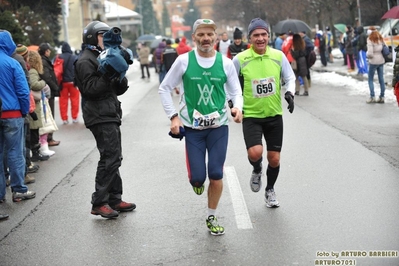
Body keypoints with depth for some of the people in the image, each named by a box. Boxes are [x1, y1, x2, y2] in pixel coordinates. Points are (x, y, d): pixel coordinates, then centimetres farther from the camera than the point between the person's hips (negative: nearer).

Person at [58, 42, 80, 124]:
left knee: (63, 100, 8)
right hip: (73, 82, -1)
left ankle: (64, 118, 9)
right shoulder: (75, 57, -7)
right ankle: (74, 117, 10)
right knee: (74, 99, 8)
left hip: (62, 82, 1)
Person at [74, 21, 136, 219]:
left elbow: (119, 89, 18)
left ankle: (115, 199, 18)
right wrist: (108, 76, -24)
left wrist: (119, 76, -1)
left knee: (114, 158, 12)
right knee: (110, 158, -13)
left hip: (110, 115, 10)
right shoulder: (85, 61, -9)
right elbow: (90, 89, -19)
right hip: (100, 116, -10)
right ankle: (99, 203, -7)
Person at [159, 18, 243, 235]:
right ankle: (196, 181, 36)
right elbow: (164, 88, 2)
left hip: (218, 127, 1)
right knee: (198, 177, -4)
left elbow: (236, 91, 5)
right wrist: (173, 116, -7)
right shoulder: (184, 61, -5)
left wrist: (238, 107, -18)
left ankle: (211, 218, 20)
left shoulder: (226, 63, -2)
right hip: (192, 127, -1)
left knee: (216, 175, -1)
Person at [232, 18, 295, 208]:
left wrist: (289, 93, -11)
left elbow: (290, 78, 8)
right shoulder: (240, 59, -9)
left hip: (274, 115, 2)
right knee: (255, 153, -22)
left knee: (274, 159, 7)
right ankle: (257, 171, 16)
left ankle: (270, 190, 35)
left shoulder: (278, 56, -3)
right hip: (251, 115, -2)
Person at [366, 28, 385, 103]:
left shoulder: (370, 41, -14)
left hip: (373, 62, -6)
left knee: (370, 79, 6)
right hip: (381, 61, 6)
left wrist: (367, 54, 1)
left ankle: (372, 97, 1)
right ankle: (382, 97, 13)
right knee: (381, 79, 9)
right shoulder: (381, 40, 4)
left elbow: (370, 53, -19)